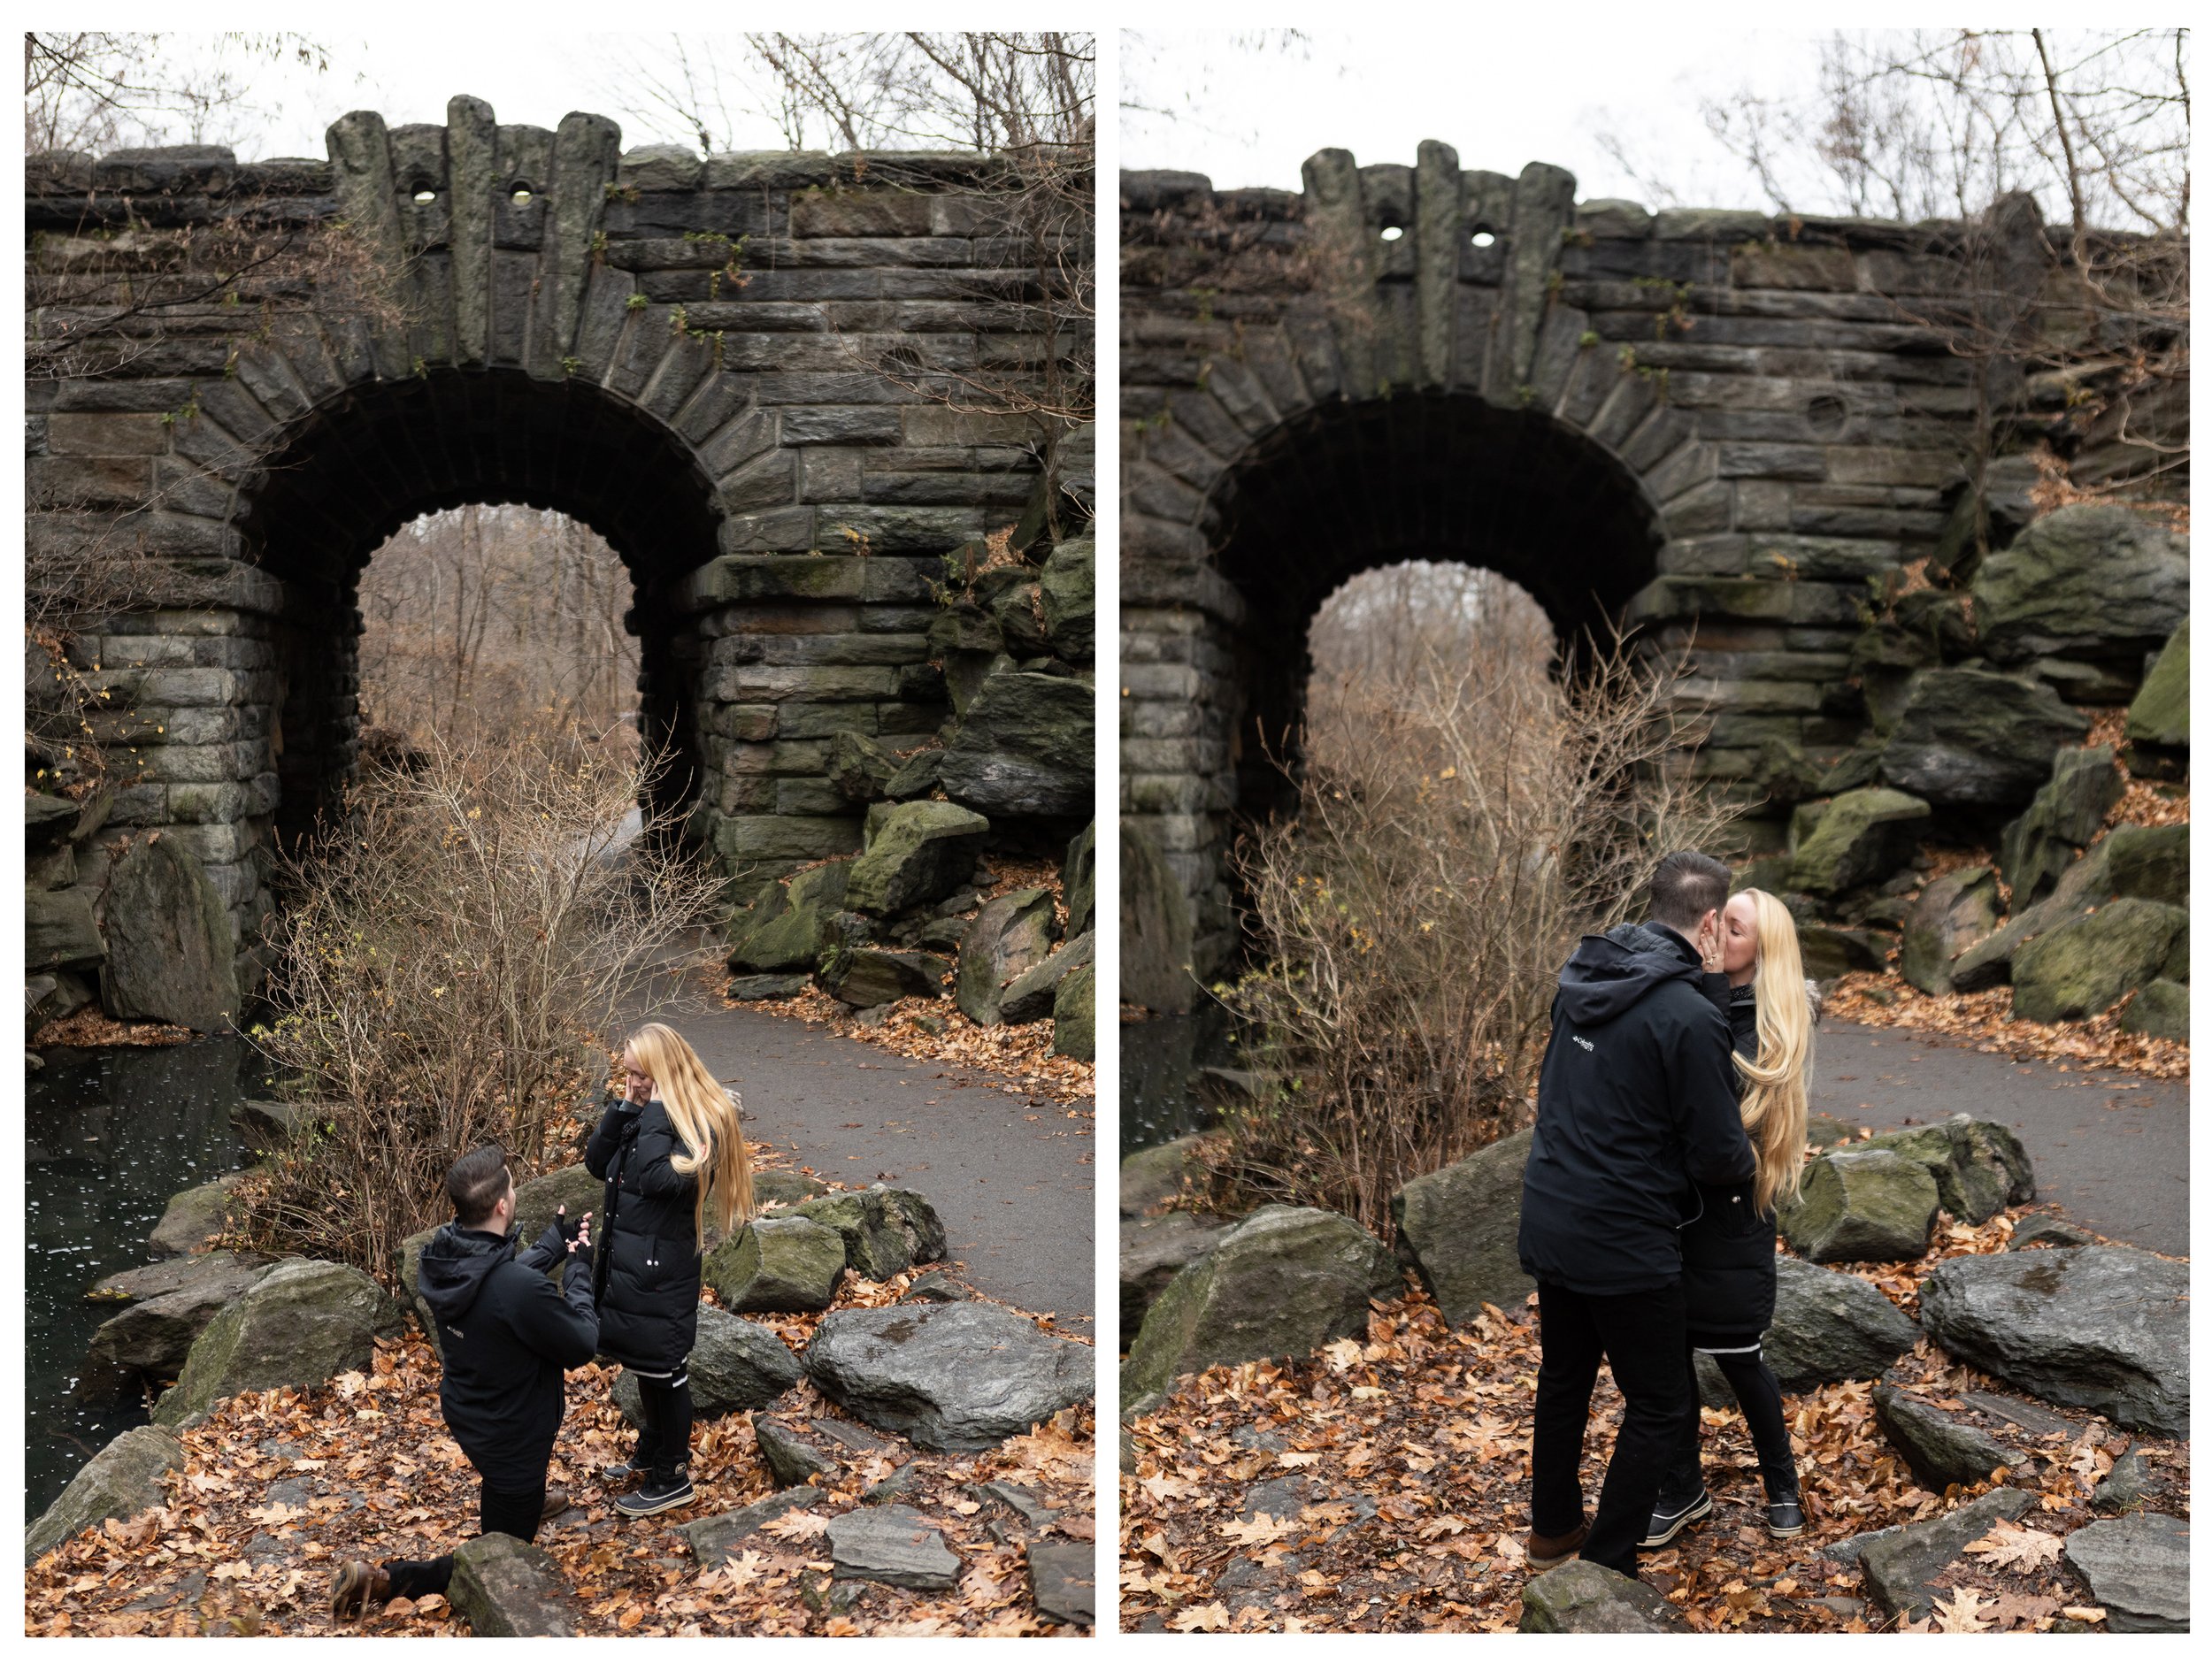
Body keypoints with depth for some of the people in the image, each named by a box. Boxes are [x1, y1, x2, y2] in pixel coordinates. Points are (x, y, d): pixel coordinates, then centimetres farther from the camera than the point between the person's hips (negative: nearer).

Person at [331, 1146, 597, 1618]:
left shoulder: (441, 1255, -15)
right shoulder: (520, 1291, -39)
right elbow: (582, 1345, -21)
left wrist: (555, 1242, 9)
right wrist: (578, 1269, -11)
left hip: (464, 1412, 8)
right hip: (509, 1436, -8)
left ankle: (527, 1500, 60)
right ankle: (382, 1581, 3)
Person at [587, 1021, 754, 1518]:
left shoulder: (701, 1124, -19)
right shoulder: (644, 1114, 5)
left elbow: (655, 1180, -31)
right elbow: (597, 1163, 1)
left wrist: (656, 1113, -26)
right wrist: (624, 1109, -9)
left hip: (663, 1268, -8)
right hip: (625, 1258, 8)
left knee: (664, 1370, 5)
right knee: (643, 1365, 23)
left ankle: (672, 1477, 19)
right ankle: (652, 1449, 41)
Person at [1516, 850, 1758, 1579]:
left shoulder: (1582, 977, 1)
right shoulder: (1689, 1017, -21)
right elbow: (1718, 1154, -14)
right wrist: (1746, 1154, 7)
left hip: (1547, 1219, 8)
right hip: (1624, 1240, -7)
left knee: (1564, 1378, 24)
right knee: (1657, 1404, 9)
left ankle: (1552, 1528, 40)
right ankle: (1606, 1571, 13)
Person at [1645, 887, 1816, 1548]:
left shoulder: (1776, 1021, -9)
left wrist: (1708, 992, -21)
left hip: (1731, 1209, -5)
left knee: (1736, 1355, 6)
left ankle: (1782, 1484, 31)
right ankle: (1683, 1488, 29)